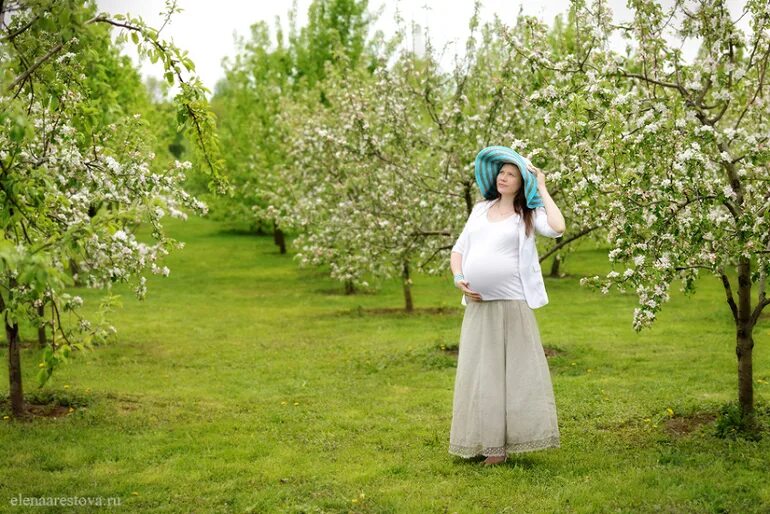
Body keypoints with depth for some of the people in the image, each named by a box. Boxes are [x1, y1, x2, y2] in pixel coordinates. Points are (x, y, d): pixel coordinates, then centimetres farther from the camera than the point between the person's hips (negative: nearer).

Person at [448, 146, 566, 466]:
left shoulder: (529, 214, 1)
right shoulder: (480, 210, 15)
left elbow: (557, 228, -20)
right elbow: (458, 250, 17)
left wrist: (542, 190, -9)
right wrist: (459, 279, -1)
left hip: (512, 305, -5)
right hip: (478, 306, 5)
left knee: (513, 370, -1)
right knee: (479, 373, 9)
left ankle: (502, 444, 4)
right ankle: (481, 440, 18)